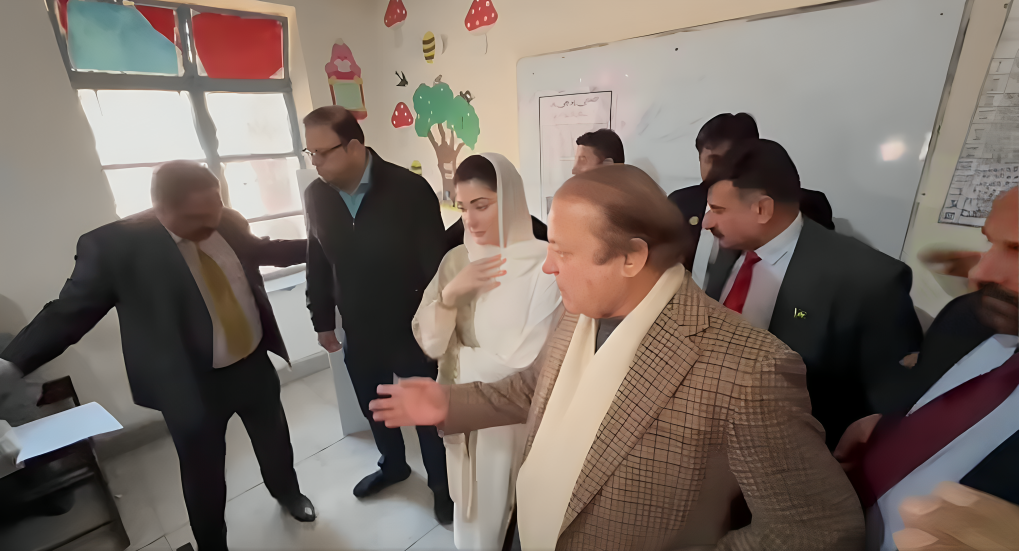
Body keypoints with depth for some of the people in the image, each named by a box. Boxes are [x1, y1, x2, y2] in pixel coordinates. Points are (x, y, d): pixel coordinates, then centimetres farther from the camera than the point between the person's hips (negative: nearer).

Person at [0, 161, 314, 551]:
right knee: (203, 474, 16)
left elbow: (260, 251, 14)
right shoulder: (114, 245, -18)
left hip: (254, 363, 4)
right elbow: (69, 311, -10)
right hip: (193, 385, -4)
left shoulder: (227, 222, -5)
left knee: (274, 437, 25)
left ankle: (287, 492, 55)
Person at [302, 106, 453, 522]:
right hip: (358, 333, 5)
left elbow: (435, 264, -14)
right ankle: (393, 465, 54)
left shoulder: (409, 189, -19)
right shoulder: (316, 195, -4)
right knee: (374, 409, 24)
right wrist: (322, 321, 12)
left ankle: (442, 484, 40)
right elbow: (317, 263, 7)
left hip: (411, 330, -4)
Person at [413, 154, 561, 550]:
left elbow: (529, 365, -20)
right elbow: (428, 342, -5)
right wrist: (450, 293, -20)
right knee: (472, 513, 25)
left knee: (510, 517, 19)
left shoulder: (544, 266, -20)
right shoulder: (456, 260, -3)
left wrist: (458, 356, -10)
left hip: (515, 421, -4)